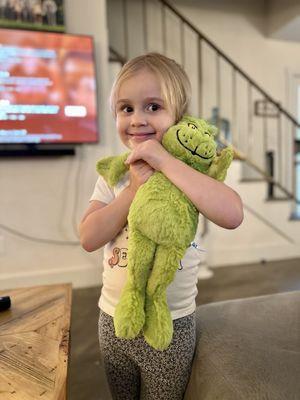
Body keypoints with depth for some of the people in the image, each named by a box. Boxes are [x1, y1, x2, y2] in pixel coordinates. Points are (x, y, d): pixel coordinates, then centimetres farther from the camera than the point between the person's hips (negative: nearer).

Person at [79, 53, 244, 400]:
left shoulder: (190, 170, -13)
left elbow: (232, 215, -32)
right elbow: (89, 238, -13)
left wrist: (166, 162, -32)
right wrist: (136, 188, -23)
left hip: (172, 323, -3)